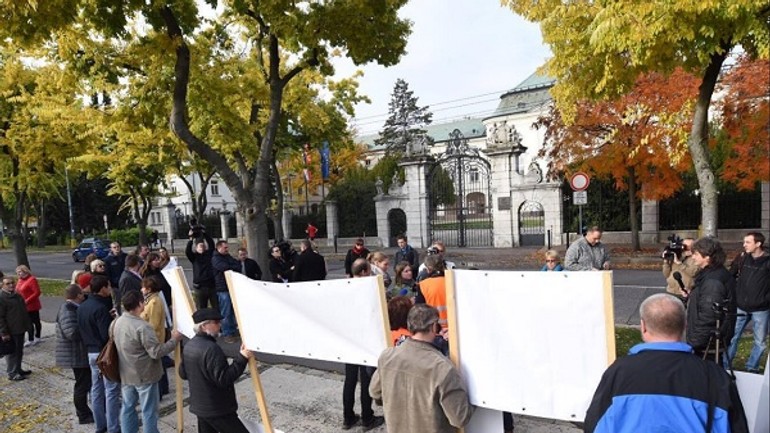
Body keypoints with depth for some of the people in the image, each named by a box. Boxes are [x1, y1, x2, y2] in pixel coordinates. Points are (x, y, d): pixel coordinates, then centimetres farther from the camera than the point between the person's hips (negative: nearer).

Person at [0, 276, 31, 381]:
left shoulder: (17, 295, 11)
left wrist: (26, 325, 20)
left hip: (20, 329, 9)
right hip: (10, 331, -8)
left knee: (19, 351, 18)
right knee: (12, 352, 2)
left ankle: (18, 369, 31)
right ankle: (12, 374, 13)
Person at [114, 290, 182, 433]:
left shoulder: (117, 322, 0)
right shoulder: (142, 327, -26)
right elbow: (157, 352, -24)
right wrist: (174, 339, -14)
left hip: (126, 375, 8)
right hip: (144, 375, -8)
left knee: (127, 408, 18)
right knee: (149, 411, 5)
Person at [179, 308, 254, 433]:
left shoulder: (188, 346, 4)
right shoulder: (211, 348, -25)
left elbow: (183, 374, 15)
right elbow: (224, 380, -26)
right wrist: (241, 359, -28)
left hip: (199, 406, 9)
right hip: (217, 410, -9)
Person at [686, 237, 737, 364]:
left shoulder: (712, 281, -24)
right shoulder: (710, 274, 9)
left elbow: (707, 317, -25)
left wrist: (694, 343, -20)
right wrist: (691, 296, 8)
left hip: (707, 344, -10)